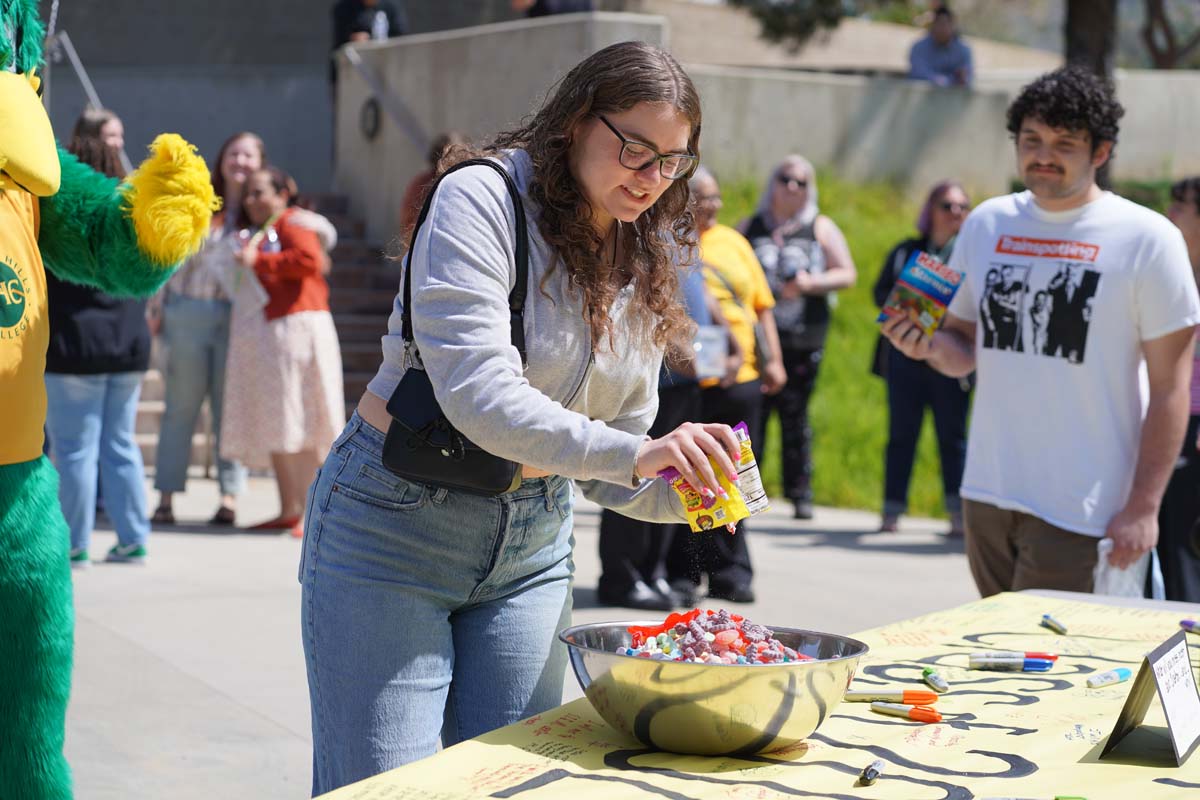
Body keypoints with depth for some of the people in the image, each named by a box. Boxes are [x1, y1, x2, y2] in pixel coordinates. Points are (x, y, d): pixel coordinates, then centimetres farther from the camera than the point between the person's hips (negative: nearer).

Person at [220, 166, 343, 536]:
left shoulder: (293, 222, -3)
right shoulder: (253, 232, 24)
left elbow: (308, 259, -21)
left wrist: (258, 261, -16)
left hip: (294, 328, -9)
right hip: (261, 337, 9)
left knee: (295, 421, -12)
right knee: (273, 426, 6)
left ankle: (309, 511, -12)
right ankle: (287, 512, 8)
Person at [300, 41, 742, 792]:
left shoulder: (644, 265, 6)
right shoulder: (482, 199, -14)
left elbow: (614, 463, 7)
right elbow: (477, 392, -27)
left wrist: (683, 492, -14)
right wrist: (631, 454, -35)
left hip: (532, 547, 6)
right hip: (397, 525, -6)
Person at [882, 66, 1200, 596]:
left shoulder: (1147, 239, -6)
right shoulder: (987, 224, 9)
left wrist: (1143, 506, -11)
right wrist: (930, 346, -7)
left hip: (1078, 508, -5)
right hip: (986, 492, 5)